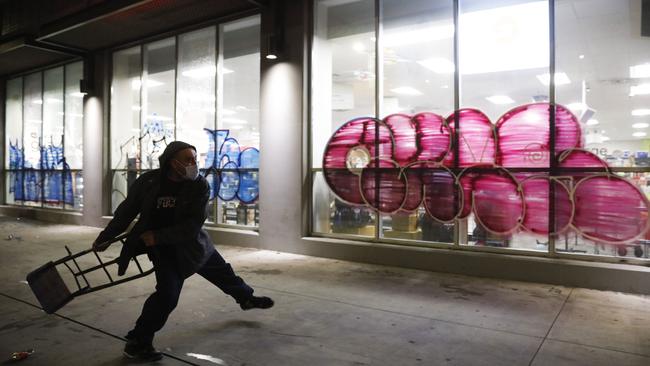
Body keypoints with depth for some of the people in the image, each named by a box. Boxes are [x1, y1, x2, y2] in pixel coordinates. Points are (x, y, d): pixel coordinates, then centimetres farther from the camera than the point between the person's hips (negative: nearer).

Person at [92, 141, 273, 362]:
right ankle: (136, 343, 0)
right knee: (168, 293, -18)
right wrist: (106, 237, 6)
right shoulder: (148, 181, -15)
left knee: (222, 272, 19)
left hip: (191, 243, 2)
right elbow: (127, 211, -1)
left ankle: (246, 298, 47)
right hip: (163, 248, -2)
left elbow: (193, 225, -22)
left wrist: (158, 236, -28)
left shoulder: (200, 186, -18)